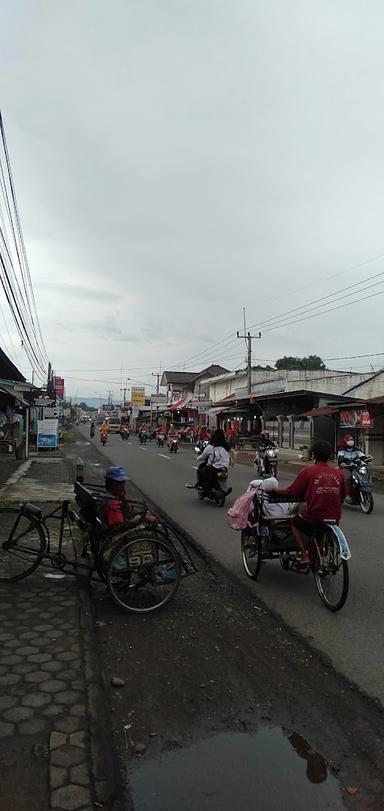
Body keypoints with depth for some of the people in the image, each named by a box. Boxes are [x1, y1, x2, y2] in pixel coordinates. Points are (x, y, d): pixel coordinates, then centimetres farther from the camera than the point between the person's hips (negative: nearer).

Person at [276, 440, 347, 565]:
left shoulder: (307, 471, -8)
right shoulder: (338, 473, 3)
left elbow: (291, 492, -4)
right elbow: (342, 497, 11)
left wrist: (275, 490, 13)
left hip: (313, 518, -4)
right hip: (334, 519, 4)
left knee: (294, 523, 24)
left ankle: (305, 556, 12)